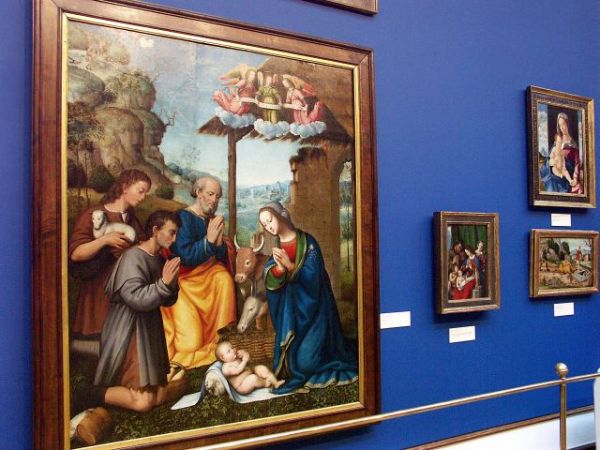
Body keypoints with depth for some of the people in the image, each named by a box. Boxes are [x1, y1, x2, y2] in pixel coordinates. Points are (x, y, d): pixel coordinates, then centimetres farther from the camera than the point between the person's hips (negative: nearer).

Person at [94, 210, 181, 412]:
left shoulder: (159, 259, 10)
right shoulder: (133, 257, -15)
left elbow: (167, 301, 11)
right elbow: (136, 298, -25)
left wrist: (172, 283, -7)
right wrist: (164, 283, -25)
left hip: (151, 333, 9)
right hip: (129, 335, -9)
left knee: (160, 398, 9)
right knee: (142, 402, -12)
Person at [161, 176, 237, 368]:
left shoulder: (212, 220, 2)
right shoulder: (183, 217, -16)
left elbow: (221, 258, 0)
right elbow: (185, 257, -22)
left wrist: (219, 240, -18)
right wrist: (209, 240, -30)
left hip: (206, 272, 6)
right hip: (184, 278, -6)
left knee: (225, 278, -26)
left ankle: (218, 336, -11)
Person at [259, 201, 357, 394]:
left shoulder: (307, 242, -9)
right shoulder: (275, 248, 5)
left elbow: (312, 277, -16)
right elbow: (270, 282, -6)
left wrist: (290, 266, -29)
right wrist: (279, 267, -27)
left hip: (312, 308, -5)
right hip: (289, 310, 5)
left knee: (306, 360, -6)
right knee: (290, 356, 2)